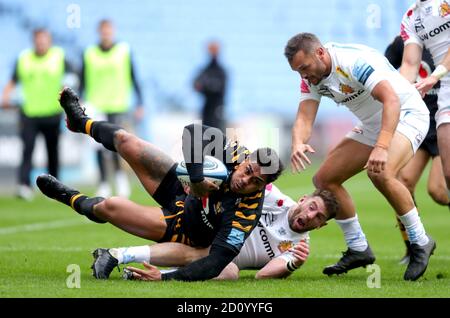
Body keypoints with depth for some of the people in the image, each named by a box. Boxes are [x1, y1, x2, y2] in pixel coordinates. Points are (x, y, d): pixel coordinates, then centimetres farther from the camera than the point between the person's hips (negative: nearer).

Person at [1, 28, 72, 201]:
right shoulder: (23, 59, 7)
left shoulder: (59, 57, 2)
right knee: (27, 149, -15)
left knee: (52, 152, 8)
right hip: (29, 114, 0)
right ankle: (24, 185, -21)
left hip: (52, 114, 0)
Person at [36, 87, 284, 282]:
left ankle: (75, 200, 29)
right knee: (125, 141, 5)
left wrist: (166, 277, -49)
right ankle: (82, 123, 45)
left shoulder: (247, 212, -40)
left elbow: (217, 262, -42)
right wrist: (197, 177, -41)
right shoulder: (234, 153, -27)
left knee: (108, 207, -14)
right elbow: (193, 131, -30)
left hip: (183, 228, -5)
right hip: (183, 191, 5)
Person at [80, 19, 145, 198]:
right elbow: (83, 82, 10)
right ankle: (103, 185, 7)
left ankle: (120, 174, 11)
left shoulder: (124, 51, 3)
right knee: (100, 147, -2)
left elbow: (133, 78, 6)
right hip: (96, 107, 1)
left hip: (118, 107, -1)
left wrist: (139, 104, 2)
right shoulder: (89, 54, 5)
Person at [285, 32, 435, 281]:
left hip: (406, 115, -9)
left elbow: (391, 100, -39)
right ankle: (359, 249, 14)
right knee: (324, 180, 2)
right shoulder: (311, 76, -4)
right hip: (371, 125, 9)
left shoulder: (354, 61, -29)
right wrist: (298, 144, -36)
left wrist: (382, 147, -51)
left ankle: (420, 242, -18)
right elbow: (304, 118, -12)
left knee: (380, 173, -35)